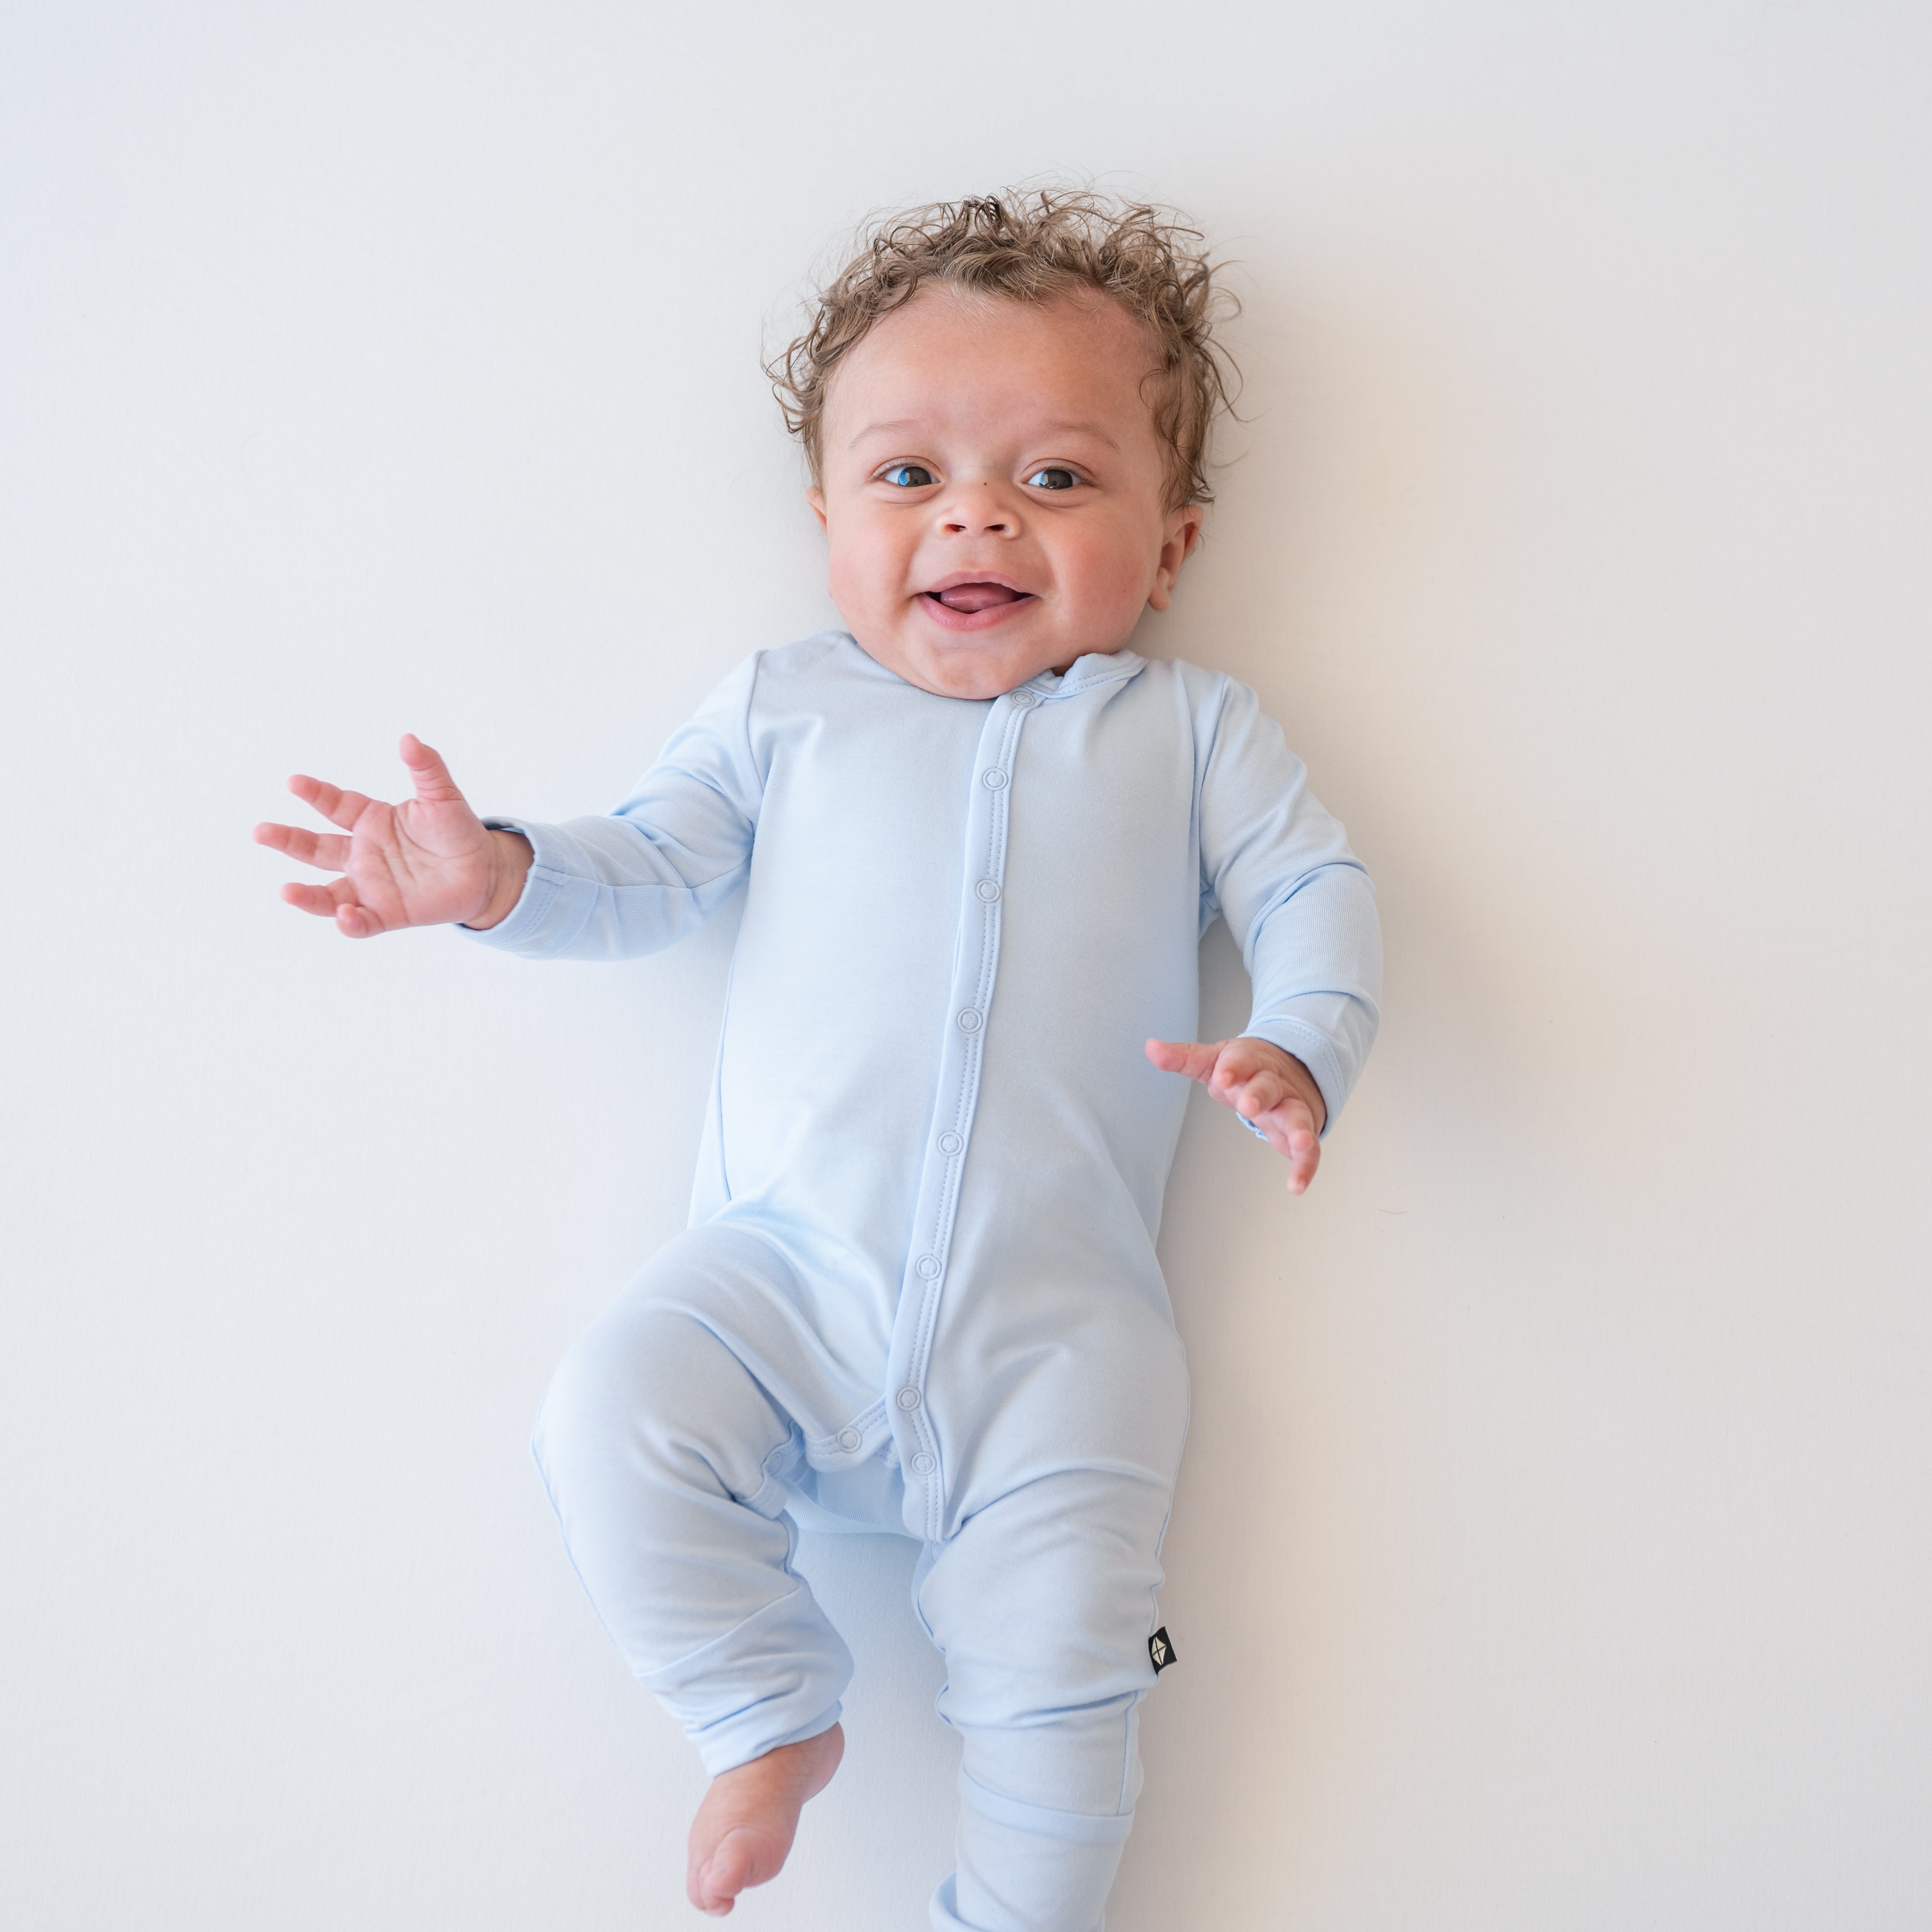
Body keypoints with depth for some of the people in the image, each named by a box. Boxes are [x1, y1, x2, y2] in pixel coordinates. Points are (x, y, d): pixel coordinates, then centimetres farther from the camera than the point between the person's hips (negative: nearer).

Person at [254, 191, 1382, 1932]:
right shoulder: (786, 707, 13)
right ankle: (768, 1714, 7)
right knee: (616, 1414, -20)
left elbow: (1314, 891, 6)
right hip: (783, 1267, 2)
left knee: (1057, 1644, -12)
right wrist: (496, 877, -8)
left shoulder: (1190, 728, 11)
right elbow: (649, 868, 12)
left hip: (1054, 1314, -1)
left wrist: (1299, 1058, -15)